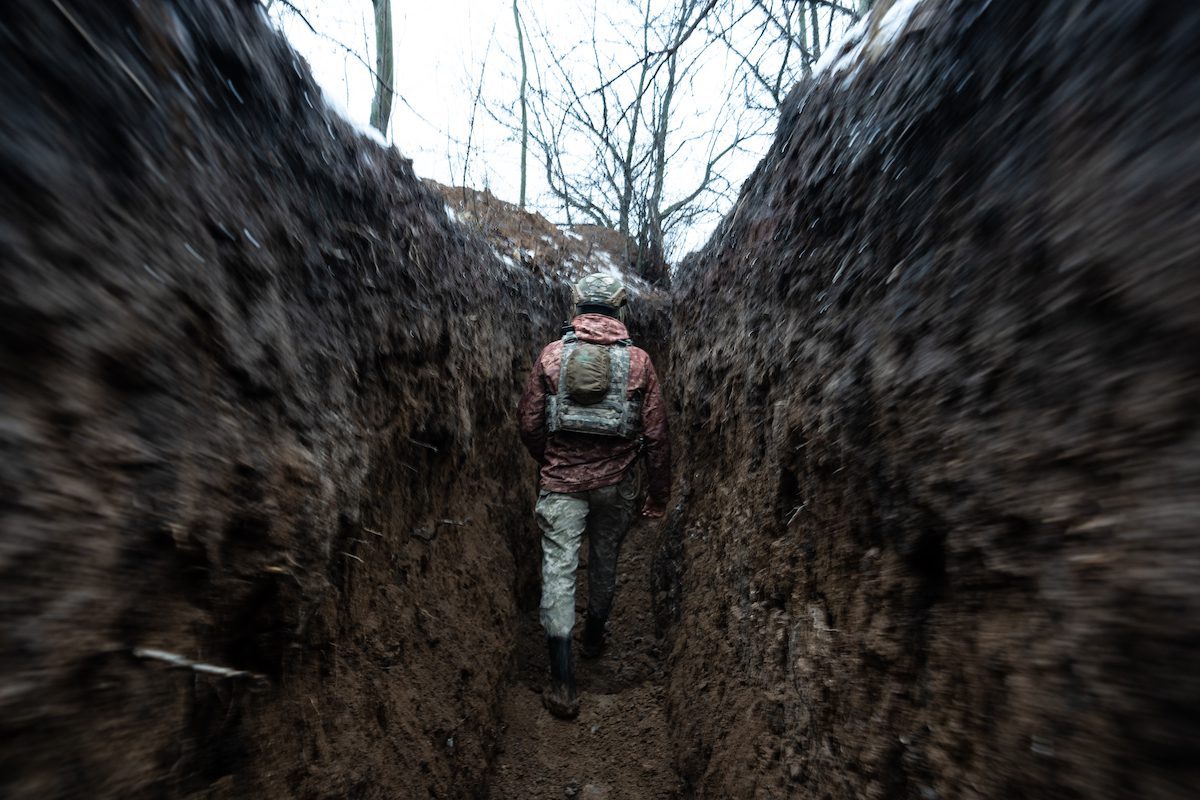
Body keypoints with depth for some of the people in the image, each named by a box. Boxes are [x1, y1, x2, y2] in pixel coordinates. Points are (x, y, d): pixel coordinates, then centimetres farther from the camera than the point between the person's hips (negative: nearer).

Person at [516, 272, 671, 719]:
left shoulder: (552, 355, -4)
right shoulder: (637, 360, -6)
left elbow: (529, 423, -2)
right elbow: (656, 435, -6)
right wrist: (658, 494, 5)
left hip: (561, 480, -1)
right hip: (615, 482, 1)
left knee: (558, 568, 9)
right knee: (604, 560, 23)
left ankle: (563, 684, 15)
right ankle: (594, 636, 47)